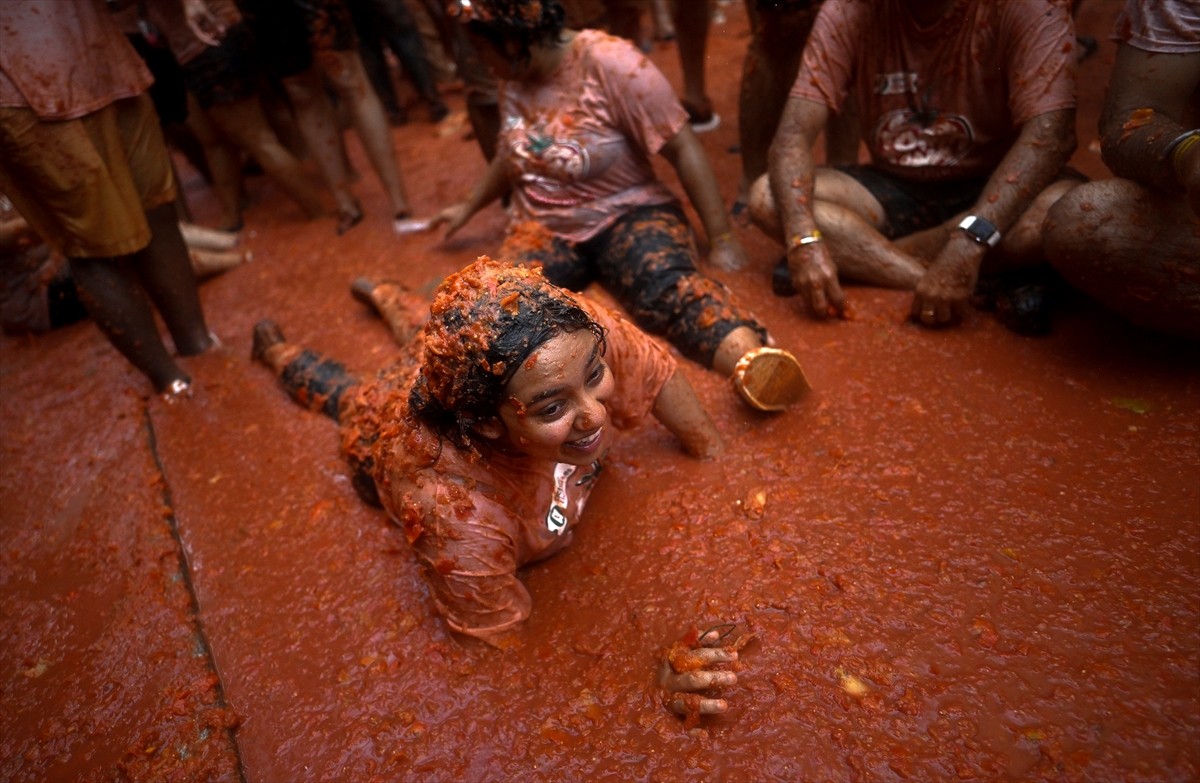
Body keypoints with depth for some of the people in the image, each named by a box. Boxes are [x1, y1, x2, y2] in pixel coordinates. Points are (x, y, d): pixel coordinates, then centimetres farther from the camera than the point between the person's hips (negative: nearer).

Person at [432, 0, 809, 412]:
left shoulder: (611, 62, -14)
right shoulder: (513, 76, 6)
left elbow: (683, 149, -14)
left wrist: (721, 239, -17)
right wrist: (468, 207, 35)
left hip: (626, 214, -6)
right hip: (544, 226, 6)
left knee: (664, 284, -40)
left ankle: (753, 360, -64)